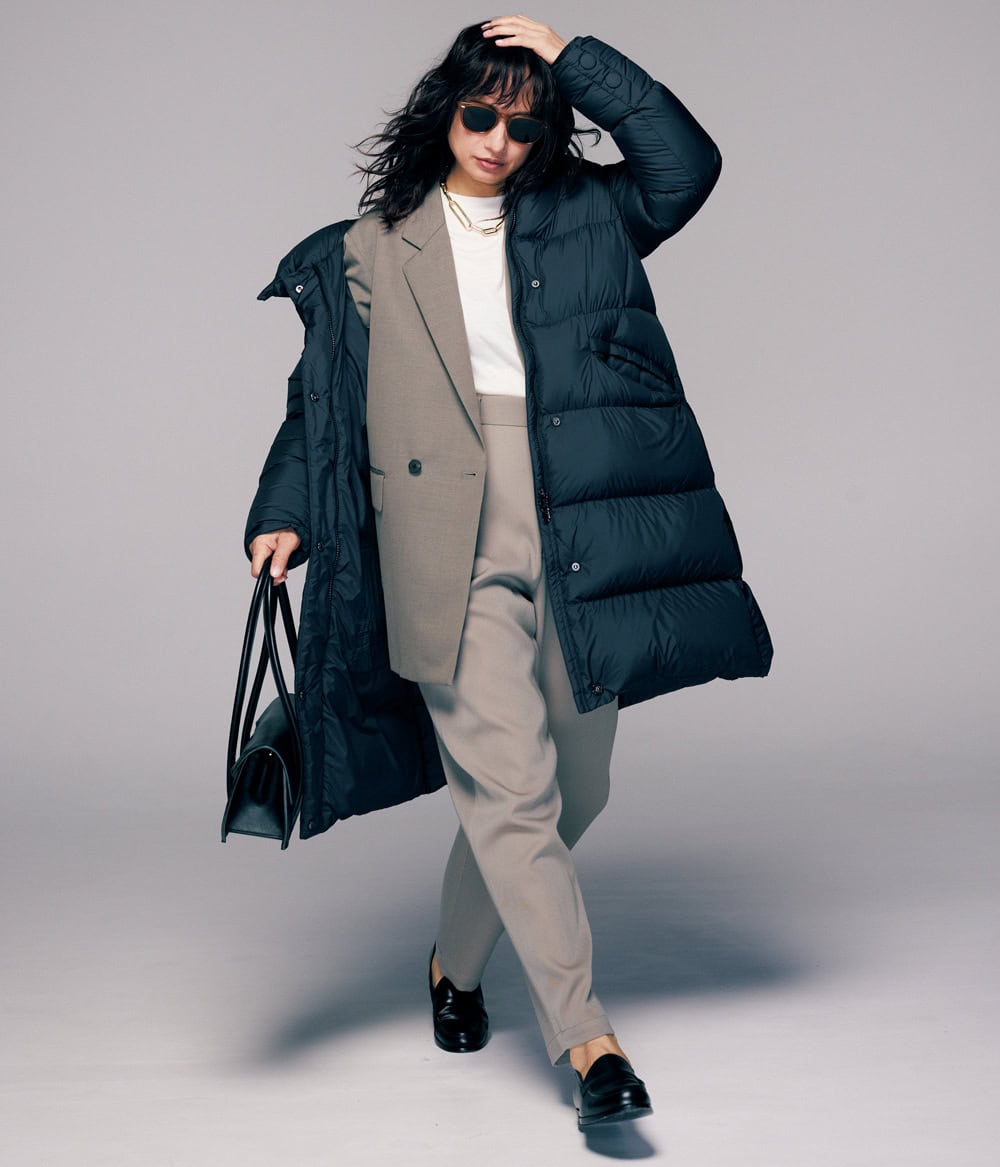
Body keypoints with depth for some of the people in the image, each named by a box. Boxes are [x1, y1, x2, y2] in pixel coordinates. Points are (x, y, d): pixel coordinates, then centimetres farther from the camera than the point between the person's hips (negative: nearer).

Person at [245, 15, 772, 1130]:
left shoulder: (585, 217, 15)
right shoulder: (370, 249, 13)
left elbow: (687, 163, 0)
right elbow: (323, 398, 13)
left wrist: (577, 59, 2)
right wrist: (283, 516, 2)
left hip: (576, 540, 3)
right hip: (450, 547, -3)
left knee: (574, 789, 10)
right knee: (511, 789, -11)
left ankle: (457, 963, 33)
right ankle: (586, 1039, -4)